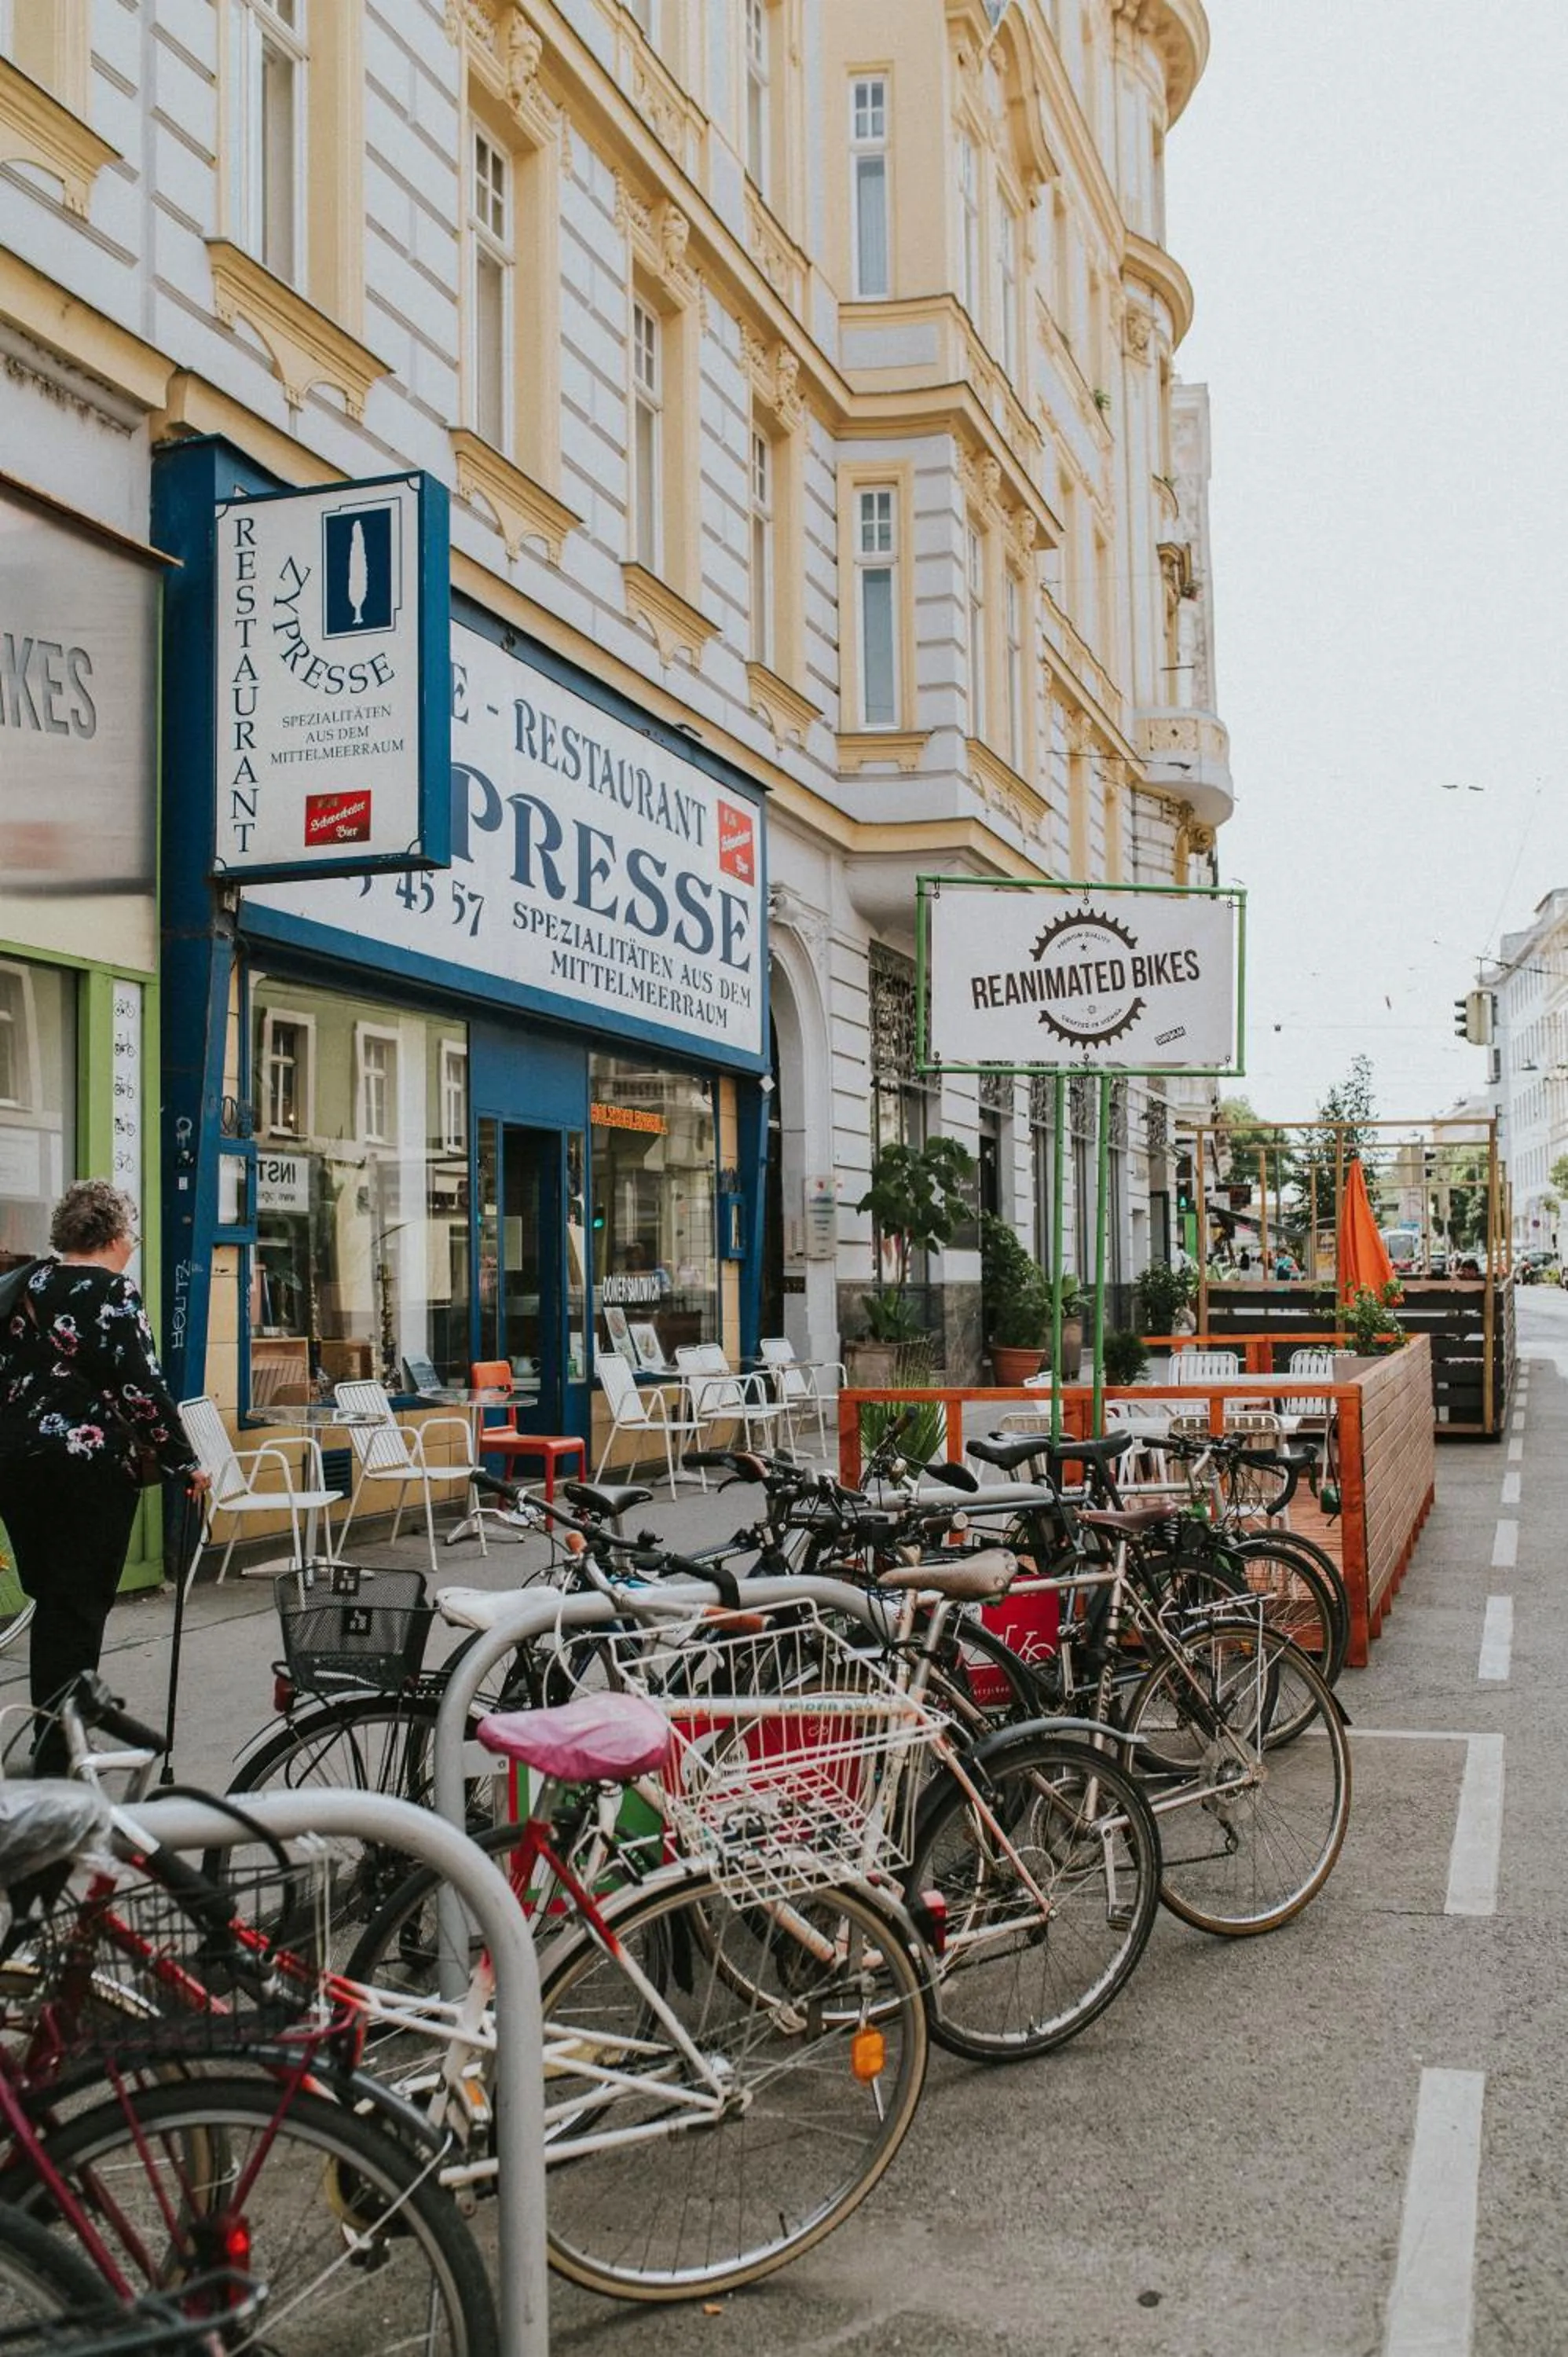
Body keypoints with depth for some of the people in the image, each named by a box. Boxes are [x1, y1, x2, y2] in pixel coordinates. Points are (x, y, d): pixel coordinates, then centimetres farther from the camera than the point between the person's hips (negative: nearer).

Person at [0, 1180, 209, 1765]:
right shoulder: (112, 1293, -10)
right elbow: (143, 1387, -14)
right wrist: (184, 1462, -7)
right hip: (88, 1463, -7)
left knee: (48, 1596, 17)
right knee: (80, 1604, 1)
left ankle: (48, 1731, 25)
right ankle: (59, 1750, 5)